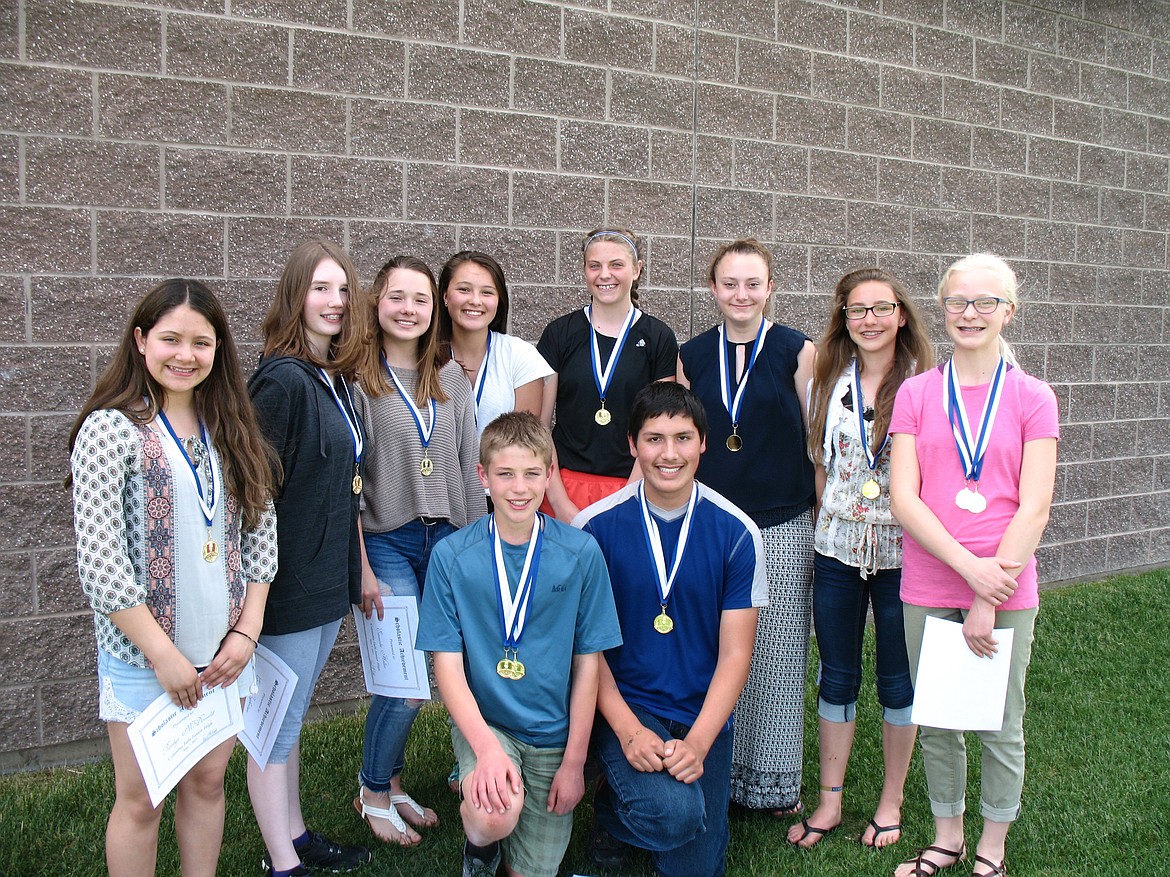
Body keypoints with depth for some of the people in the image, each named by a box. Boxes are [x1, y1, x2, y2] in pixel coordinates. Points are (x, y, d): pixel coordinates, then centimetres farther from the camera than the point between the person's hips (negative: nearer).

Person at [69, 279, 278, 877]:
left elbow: (260, 534, 7)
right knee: (141, 801, 9)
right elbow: (100, 563, -15)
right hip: (143, 655, -4)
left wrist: (247, 631, -3)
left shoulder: (232, 432, 5)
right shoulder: (111, 430, -11)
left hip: (226, 651, 4)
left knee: (208, 782, 16)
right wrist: (164, 655, -14)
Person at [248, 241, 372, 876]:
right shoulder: (282, 379, -19)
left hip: (328, 580, 9)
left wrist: (354, 565, 16)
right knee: (278, 724, 6)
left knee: (291, 717, 20)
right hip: (289, 583, -9)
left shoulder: (334, 379, 9)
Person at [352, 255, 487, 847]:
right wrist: (362, 568, -11)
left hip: (447, 538, 5)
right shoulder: (356, 377, -6)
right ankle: (374, 792, 20)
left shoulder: (450, 376, 8)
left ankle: (392, 785, 30)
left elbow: (469, 468, 11)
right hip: (387, 542, -5)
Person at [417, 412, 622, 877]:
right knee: (495, 815, -30)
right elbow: (448, 665, -9)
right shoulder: (451, 555, -9)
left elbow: (587, 664, -2)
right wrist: (486, 747, -23)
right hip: (482, 721, -1)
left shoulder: (581, 554, -8)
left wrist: (574, 761, -3)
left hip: (553, 734, 2)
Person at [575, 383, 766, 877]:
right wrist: (628, 729, -18)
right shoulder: (596, 527, -9)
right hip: (624, 705, -2)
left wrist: (697, 742, -17)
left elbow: (735, 654, -4)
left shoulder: (735, 533, -5)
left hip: (704, 715, 2)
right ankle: (612, 811, 9)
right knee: (674, 814, -27)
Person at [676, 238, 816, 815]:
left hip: (782, 529, -2)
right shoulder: (692, 356, 7)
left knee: (774, 657, 5)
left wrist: (821, 527, 0)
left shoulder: (796, 352, -1)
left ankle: (774, 781, 22)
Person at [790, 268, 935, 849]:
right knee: (836, 678, 12)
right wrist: (826, 526, 9)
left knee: (898, 683, 11)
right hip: (837, 550, 3)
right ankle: (829, 801, 26)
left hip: (902, 553, -3)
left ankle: (891, 801, 29)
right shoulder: (828, 382, 4)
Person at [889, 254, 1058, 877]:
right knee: (936, 722, 13)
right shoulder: (915, 394, 2)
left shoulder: (1032, 398, -1)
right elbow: (903, 498, -5)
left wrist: (989, 599, -12)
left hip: (1006, 591, -1)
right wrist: (970, 566, -15)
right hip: (929, 587, 1)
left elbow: (1033, 509, -6)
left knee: (1000, 727, 10)